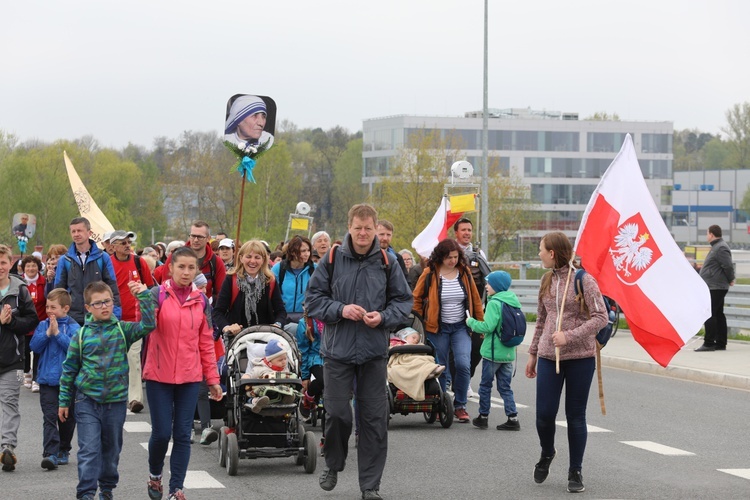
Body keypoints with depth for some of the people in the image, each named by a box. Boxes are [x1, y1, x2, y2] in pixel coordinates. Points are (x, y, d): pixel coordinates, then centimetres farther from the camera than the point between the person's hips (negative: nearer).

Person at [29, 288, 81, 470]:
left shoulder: (73, 327, -5)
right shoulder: (43, 325, 5)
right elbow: (34, 346, -3)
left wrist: (58, 333, -18)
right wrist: (47, 333, -14)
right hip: (47, 380, 1)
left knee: (67, 418, 13)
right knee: (49, 417, -9)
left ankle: (63, 450, 29)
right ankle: (50, 453, -17)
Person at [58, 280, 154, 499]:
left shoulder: (123, 330, 2)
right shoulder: (82, 334, -1)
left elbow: (148, 325, -13)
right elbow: (69, 369, 5)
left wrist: (144, 296, -20)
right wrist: (64, 401, 6)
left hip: (116, 400, 2)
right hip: (87, 400, -2)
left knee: (111, 448, 14)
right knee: (89, 450, -8)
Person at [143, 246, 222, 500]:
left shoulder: (201, 301, 7)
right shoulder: (158, 295, -3)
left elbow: (206, 343, 9)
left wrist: (212, 379, 8)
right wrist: (143, 301, -36)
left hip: (189, 377, 2)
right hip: (159, 375, -2)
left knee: (183, 434, 2)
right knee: (161, 432, -2)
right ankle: (155, 475, 25)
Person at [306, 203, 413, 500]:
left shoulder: (386, 263, 1)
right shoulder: (333, 260, -2)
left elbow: (403, 301, 7)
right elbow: (313, 299, 1)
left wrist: (383, 317, -11)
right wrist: (340, 310, -15)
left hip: (374, 351, 1)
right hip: (338, 349, -1)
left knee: (374, 417, 2)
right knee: (337, 412, 0)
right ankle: (333, 464, 28)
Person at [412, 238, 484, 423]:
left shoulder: (464, 272, 3)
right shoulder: (430, 274, -5)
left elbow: (475, 299, 10)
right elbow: (416, 298, 5)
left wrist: (481, 324, 11)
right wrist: (421, 321, 2)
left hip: (461, 327, 1)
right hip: (438, 328, -1)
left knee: (463, 365, -13)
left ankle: (460, 405, 1)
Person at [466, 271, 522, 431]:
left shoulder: (494, 303, -16)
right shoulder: (514, 302, 8)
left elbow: (488, 327, -22)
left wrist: (471, 322, -7)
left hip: (492, 352, -7)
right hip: (509, 352, 7)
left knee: (485, 385, 8)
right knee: (505, 387, 11)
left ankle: (483, 416, 14)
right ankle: (513, 418, 4)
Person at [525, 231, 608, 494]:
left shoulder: (584, 280, -10)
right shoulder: (547, 280, 9)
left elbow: (601, 317, -14)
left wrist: (569, 336, -21)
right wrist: (533, 353, 20)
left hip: (580, 357, -4)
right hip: (548, 356, 4)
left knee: (575, 416, 4)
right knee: (544, 414, 0)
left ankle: (575, 471, 16)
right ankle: (547, 454, 29)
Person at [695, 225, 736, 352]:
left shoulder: (721, 248, -17)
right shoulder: (716, 246, 17)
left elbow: (728, 266, -22)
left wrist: (730, 279, -10)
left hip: (716, 287, -11)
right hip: (715, 287, 11)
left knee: (709, 314, -13)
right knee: (718, 314, 13)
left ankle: (709, 343, -14)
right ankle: (721, 343, 17)